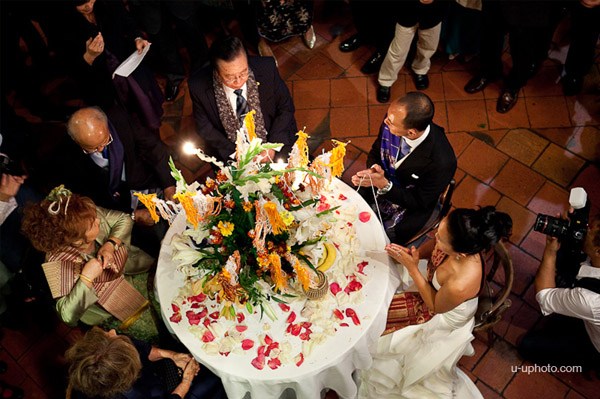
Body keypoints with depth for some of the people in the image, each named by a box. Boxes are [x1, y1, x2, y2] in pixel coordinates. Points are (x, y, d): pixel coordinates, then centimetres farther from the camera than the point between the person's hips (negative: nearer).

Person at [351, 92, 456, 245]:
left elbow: (420, 203, -20)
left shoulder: (442, 162, -36)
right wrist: (373, 169, -24)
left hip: (408, 209, -4)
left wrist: (385, 185, -33)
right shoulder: (390, 123, -23)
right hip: (378, 186, 5)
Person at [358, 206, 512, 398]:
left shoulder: (459, 285, -47)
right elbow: (433, 246, -5)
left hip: (443, 316, -5)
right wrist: (412, 253, -21)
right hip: (436, 289, 5)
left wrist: (412, 267, -28)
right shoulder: (461, 244, -31)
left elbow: (435, 306, -23)